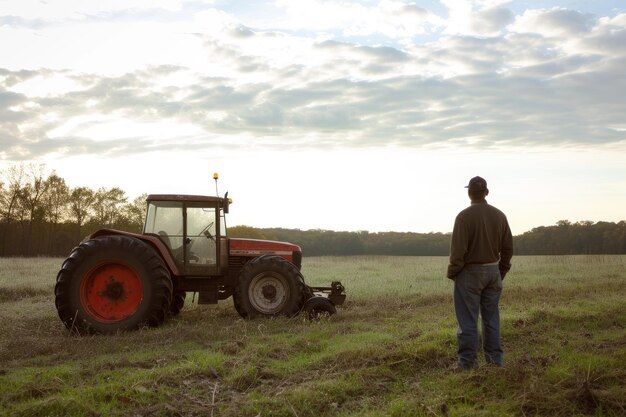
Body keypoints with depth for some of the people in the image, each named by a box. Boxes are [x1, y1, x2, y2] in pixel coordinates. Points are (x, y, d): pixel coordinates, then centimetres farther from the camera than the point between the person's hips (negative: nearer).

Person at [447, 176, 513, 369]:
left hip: (470, 273, -5)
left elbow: (458, 249, -16)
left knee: (468, 321, 0)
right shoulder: (499, 215, 4)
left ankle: (468, 364, 2)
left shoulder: (464, 216, -14)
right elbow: (508, 248, 8)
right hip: (493, 271, 6)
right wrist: (501, 272, 17)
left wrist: (452, 273, -4)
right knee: (491, 319, 12)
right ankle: (495, 361, 16)